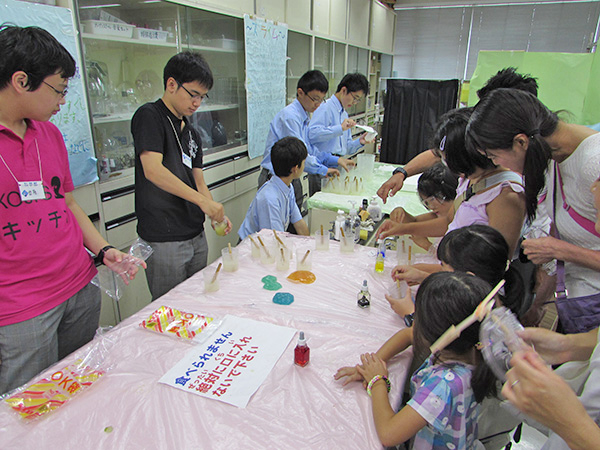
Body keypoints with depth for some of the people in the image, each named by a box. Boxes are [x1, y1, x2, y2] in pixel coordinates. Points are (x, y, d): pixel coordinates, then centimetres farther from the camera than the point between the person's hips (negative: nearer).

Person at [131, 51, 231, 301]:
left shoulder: (191, 133, 16)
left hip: (196, 235, 8)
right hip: (163, 240, -8)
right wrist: (203, 201, -26)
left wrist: (215, 214, -3)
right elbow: (153, 170, -21)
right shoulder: (149, 116, -8)